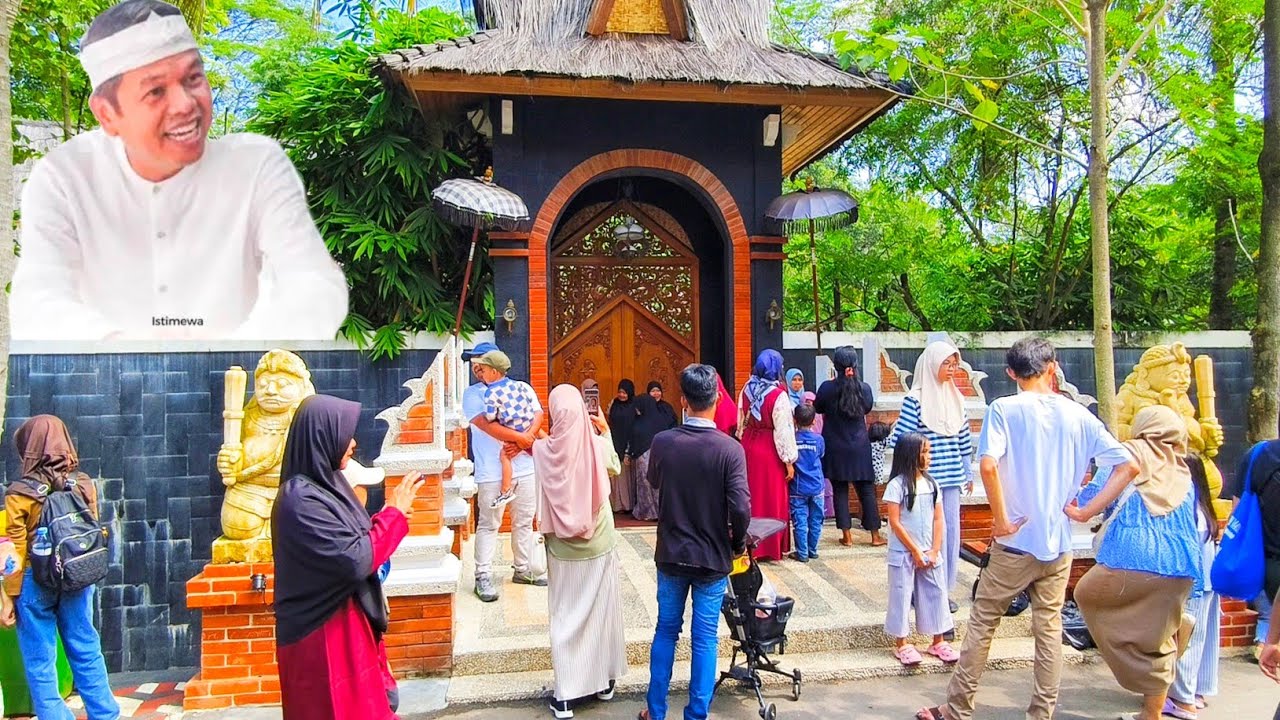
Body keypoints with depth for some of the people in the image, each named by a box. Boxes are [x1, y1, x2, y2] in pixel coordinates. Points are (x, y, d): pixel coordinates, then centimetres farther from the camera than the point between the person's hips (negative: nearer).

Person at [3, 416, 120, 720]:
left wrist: (9, 598, -1)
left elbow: (15, 552, -9)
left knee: (40, 661, 9)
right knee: (86, 652, 13)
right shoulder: (84, 484, -2)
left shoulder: (20, 493, -11)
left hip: (35, 581, -3)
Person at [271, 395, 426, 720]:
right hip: (325, 636, -9)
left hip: (346, 625, 9)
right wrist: (394, 512, -14)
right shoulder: (302, 499, -23)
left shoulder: (324, 484, 5)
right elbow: (357, 560, -25)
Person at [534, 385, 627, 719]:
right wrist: (606, 432, 15)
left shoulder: (543, 449, -16)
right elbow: (616, 468, 8)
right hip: (599, 545, 1)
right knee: (600, 612, 17)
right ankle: (604, 681, 31)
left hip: (563, 549, -1)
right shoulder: (597, 446, -14)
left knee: (565, 618, 9)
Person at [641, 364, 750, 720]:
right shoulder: (730, 449, -17)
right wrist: (738, 544, -3)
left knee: (665, 631, 17)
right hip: (713, 558, -2)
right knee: (704, 641, 10)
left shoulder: (662, 442, -10)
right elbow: (741, 508, -21)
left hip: (671, 554, 2)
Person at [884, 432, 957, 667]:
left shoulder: (931, 483, 4)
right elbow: (895, 523, -13)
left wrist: (934, 551, -2)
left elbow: (938, 519, 6)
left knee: (936, 593, 10)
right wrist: (915, 552, -12)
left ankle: (938, 642, 24)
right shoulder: (897, 485, -13)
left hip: (929, 553, 5)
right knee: (902, 595, 3)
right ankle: (902, 643, 15)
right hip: (903, 553, -5)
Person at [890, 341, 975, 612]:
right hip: (926, 478, -6)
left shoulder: (955, 397, 10)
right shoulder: (916, 399, -8)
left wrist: (968, 473, 16)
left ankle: (945, 589, 21)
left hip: (951, 477, 6)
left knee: (951, 531, 9)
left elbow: (964, 440, 15)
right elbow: (901, 440, -8)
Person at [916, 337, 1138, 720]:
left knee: (982, 622, 8)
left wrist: (1001, 519, -15)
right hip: (1058, 543, 3)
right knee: (1049, 627, 14)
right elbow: (1129, 466, 0)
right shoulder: (1077, 414, 2)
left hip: (1016, 540, -3)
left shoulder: (1004, 409, -9)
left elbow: (989, 465, -25)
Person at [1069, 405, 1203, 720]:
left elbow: (1090, 497, -5)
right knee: (1157, 642, 17)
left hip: (1131, 562, -5)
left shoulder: (1129, 452, 8)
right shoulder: (1184, 472, 20)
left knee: (1087, 595, 19)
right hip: (1180, 571, 5)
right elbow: (1191, 527, 25)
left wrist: (1084, 513, 11)